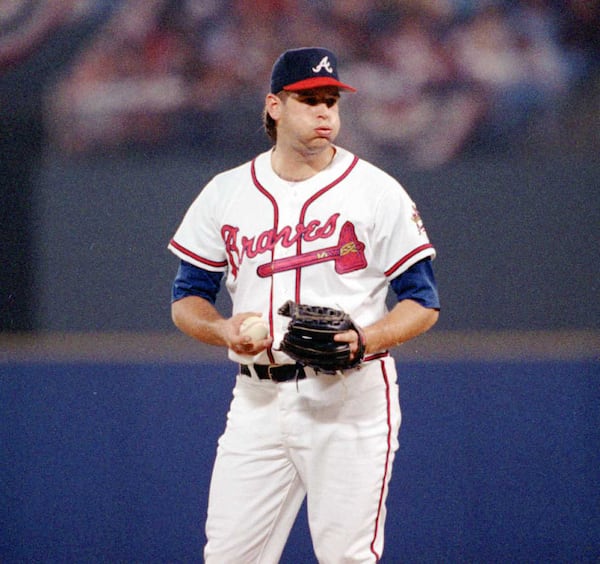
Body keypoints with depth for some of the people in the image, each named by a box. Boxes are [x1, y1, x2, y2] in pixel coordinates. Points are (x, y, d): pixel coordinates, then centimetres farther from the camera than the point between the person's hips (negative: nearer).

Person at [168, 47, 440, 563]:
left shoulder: (378, 192, 0)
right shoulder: (226, 193, 9)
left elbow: (423, 304, 1)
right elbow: (186, 300, 13)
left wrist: (364, 340, -18)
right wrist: (223, 330, -9)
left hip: (352, 398, -3)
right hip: (258, 399, 3)